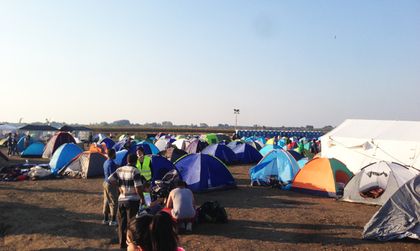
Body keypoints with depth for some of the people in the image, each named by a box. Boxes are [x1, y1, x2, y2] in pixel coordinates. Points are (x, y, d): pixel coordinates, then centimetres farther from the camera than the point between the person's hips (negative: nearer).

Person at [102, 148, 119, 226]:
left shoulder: (105, 162, 11)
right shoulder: (112, 163, -19)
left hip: (105, 183, 10)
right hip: (111, 184, -10)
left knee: (106, 202, 14)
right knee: (114, 203, -2)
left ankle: (105, 220, 21)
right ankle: (113, 221, 2)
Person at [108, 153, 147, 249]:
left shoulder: (119, 170, 4)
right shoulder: (135, 171, -14)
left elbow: (110, 180, 0)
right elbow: (138, 188, -17)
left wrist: (119, 185, 12)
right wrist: (142, 199, -6)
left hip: (121, 200, 6)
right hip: (133, 200, -5)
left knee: (122, 222, 14)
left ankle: (122, 243, 22)